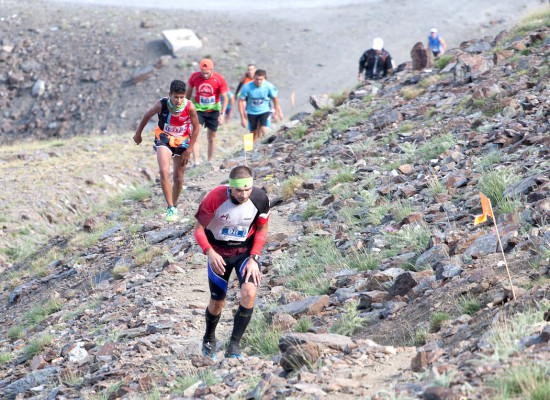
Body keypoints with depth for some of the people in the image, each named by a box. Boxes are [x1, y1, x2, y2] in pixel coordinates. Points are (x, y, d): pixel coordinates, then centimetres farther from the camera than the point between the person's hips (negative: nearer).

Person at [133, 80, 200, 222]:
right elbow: (147, 115, -5)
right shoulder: (162, 104, -25)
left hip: (182, 141, 1)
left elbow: (196, 128, -9)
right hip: (164, 139, -1)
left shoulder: (190, 107, -24)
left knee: (178, 178, 9)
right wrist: (138, 133, 8)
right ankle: (170, 208, -19)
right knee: (164, 172, -22)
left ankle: (174, 206, 31)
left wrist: (188, 150, -9)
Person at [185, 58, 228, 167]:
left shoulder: (219, 79, -16)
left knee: (211, 138, 9)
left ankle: (210, 162, 24)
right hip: (198, 109, 0)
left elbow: (224, 98, -12)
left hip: (213, 110, 0)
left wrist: (222, 114, -20)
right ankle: (196, 162, -20)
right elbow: (188, 92, 5)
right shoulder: (194, 77, -11)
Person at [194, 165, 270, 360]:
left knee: (249, 293, -22)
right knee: (218, 303, 7)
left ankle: (234, 347, -8)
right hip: (218, 252, -1)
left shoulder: (260, 199, -21)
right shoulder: (215, 198, -27)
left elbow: (262, 230, -3)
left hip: (246, 250, 1)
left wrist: (253, 258, -12)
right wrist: (210, 253, -30)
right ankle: (209, 340, 39)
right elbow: (199, 229, -14)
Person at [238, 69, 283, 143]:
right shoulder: (247, 87, -20)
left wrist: (276, 113, 7)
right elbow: (241, 101, -12)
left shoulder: (268, 86, -17)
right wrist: (242, 118, -12)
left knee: (263, 131, -22)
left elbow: (275, 98, -1)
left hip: (265, 111, -1)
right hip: (252, 112, 1)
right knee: (253, 133, 9)